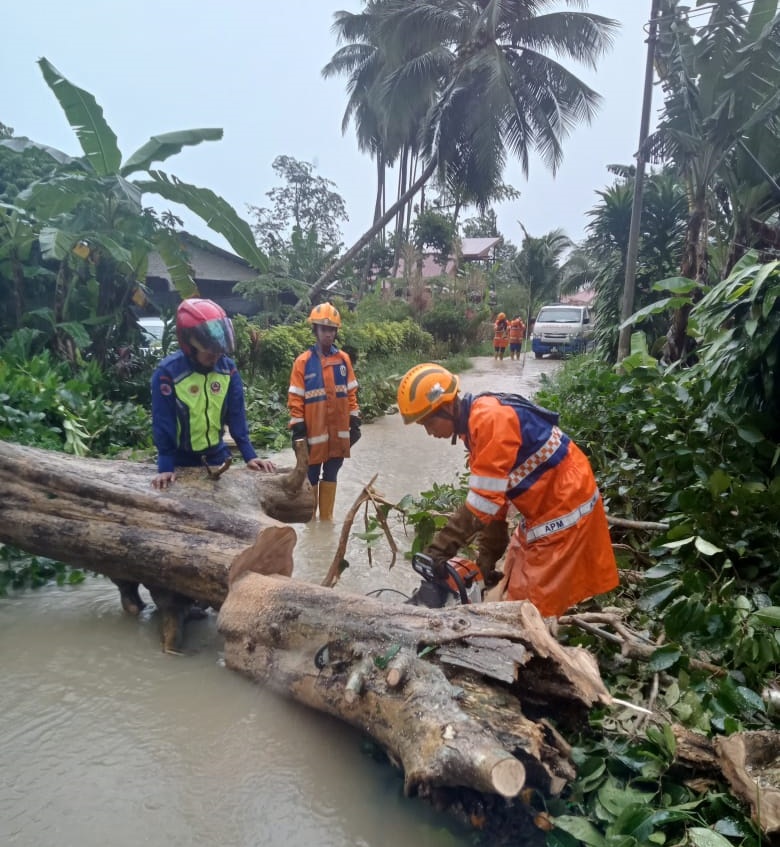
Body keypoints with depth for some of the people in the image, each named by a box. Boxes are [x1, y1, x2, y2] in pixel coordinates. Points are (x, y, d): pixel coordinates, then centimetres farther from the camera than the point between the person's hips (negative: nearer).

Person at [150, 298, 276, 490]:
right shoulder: (167, 372, -21)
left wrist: (250, 455, -11)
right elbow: (163, 422, -16)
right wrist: (166, 467, -20)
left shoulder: (227, 368, -10)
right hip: (182, 459, -3)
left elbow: (236, 415, -6)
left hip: (217, 455, 3)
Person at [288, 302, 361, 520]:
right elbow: (295, 398, -6)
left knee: (331, 475, 13)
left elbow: (351, 393, 11)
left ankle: (326, 518, 25)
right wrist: (298, 429, -8)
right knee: (311, 477, 7)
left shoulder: (343, 359, 5)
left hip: (338, 431, 3)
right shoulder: (304, 361, -6)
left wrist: (354, 422, 8)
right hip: (315, 431, -3)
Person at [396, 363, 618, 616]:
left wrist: (440, 546, -19)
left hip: (564, 509, -10)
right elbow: (493, 496, 9)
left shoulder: (490, 418, -25)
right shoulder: (476, 423, 6)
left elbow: (483, 502, -26)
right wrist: (487, 559, 9)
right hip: (543, 510, 10)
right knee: (514, 589, 18)